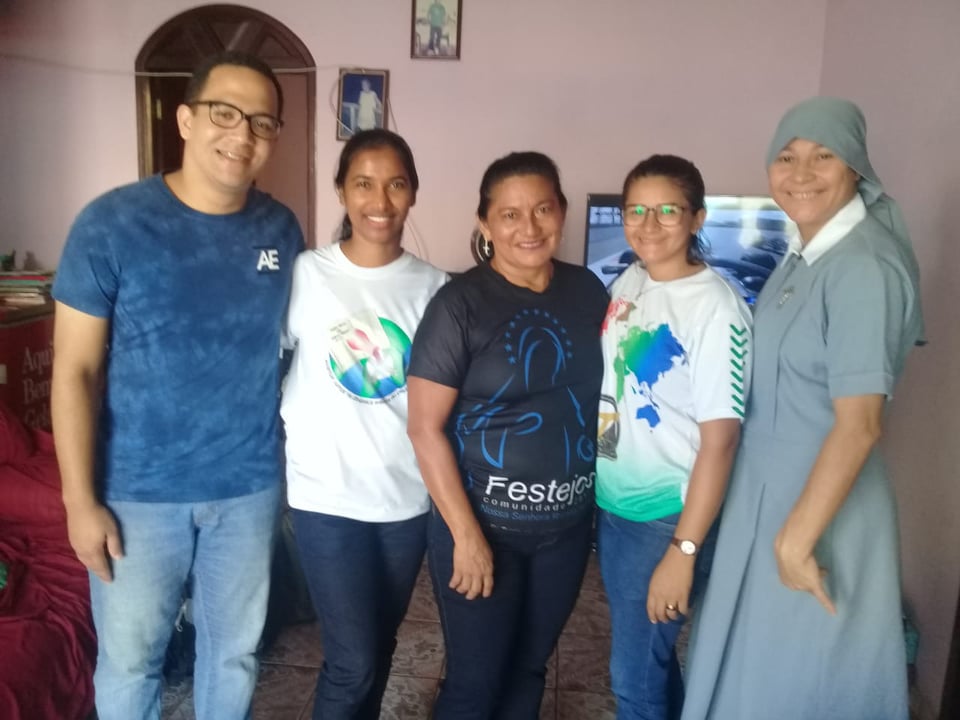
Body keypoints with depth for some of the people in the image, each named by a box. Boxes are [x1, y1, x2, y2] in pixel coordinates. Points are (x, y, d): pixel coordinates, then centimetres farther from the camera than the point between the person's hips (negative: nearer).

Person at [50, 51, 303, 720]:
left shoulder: (282, 230, -2)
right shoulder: (111, 224, -12)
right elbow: (75, 369, -10)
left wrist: (293, 461, 6)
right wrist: (81, 500, -10)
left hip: (249, 487, 3)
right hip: (138, 491, -2)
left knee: (236, 650, 20)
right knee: (130, 657, 15)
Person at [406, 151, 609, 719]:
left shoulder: (588, 291, 1)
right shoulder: (460, 303, -14)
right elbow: (425, 428, -15)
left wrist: (602, 496, 6)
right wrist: (466, 533, -17)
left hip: (568, 523, 5)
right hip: (483, 521, -4)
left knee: (529, 669, 20)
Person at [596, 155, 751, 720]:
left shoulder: (715, 307, -19)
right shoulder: (628, 282, 2)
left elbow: (720, 438, -19)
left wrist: (684, 549, -18)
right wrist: (593, 484, 11)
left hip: (665, 517, -6)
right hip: (610, 504, 7)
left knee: (635, 675, 8)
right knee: (644, 653, 23)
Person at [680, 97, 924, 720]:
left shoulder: (863, 267, -23)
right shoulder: (804, 253, 5)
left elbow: (859, 424, -25)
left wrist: (798, 536, -22)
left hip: (821, 502, -8)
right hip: (767, 487, 8)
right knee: (755, 659, 25)